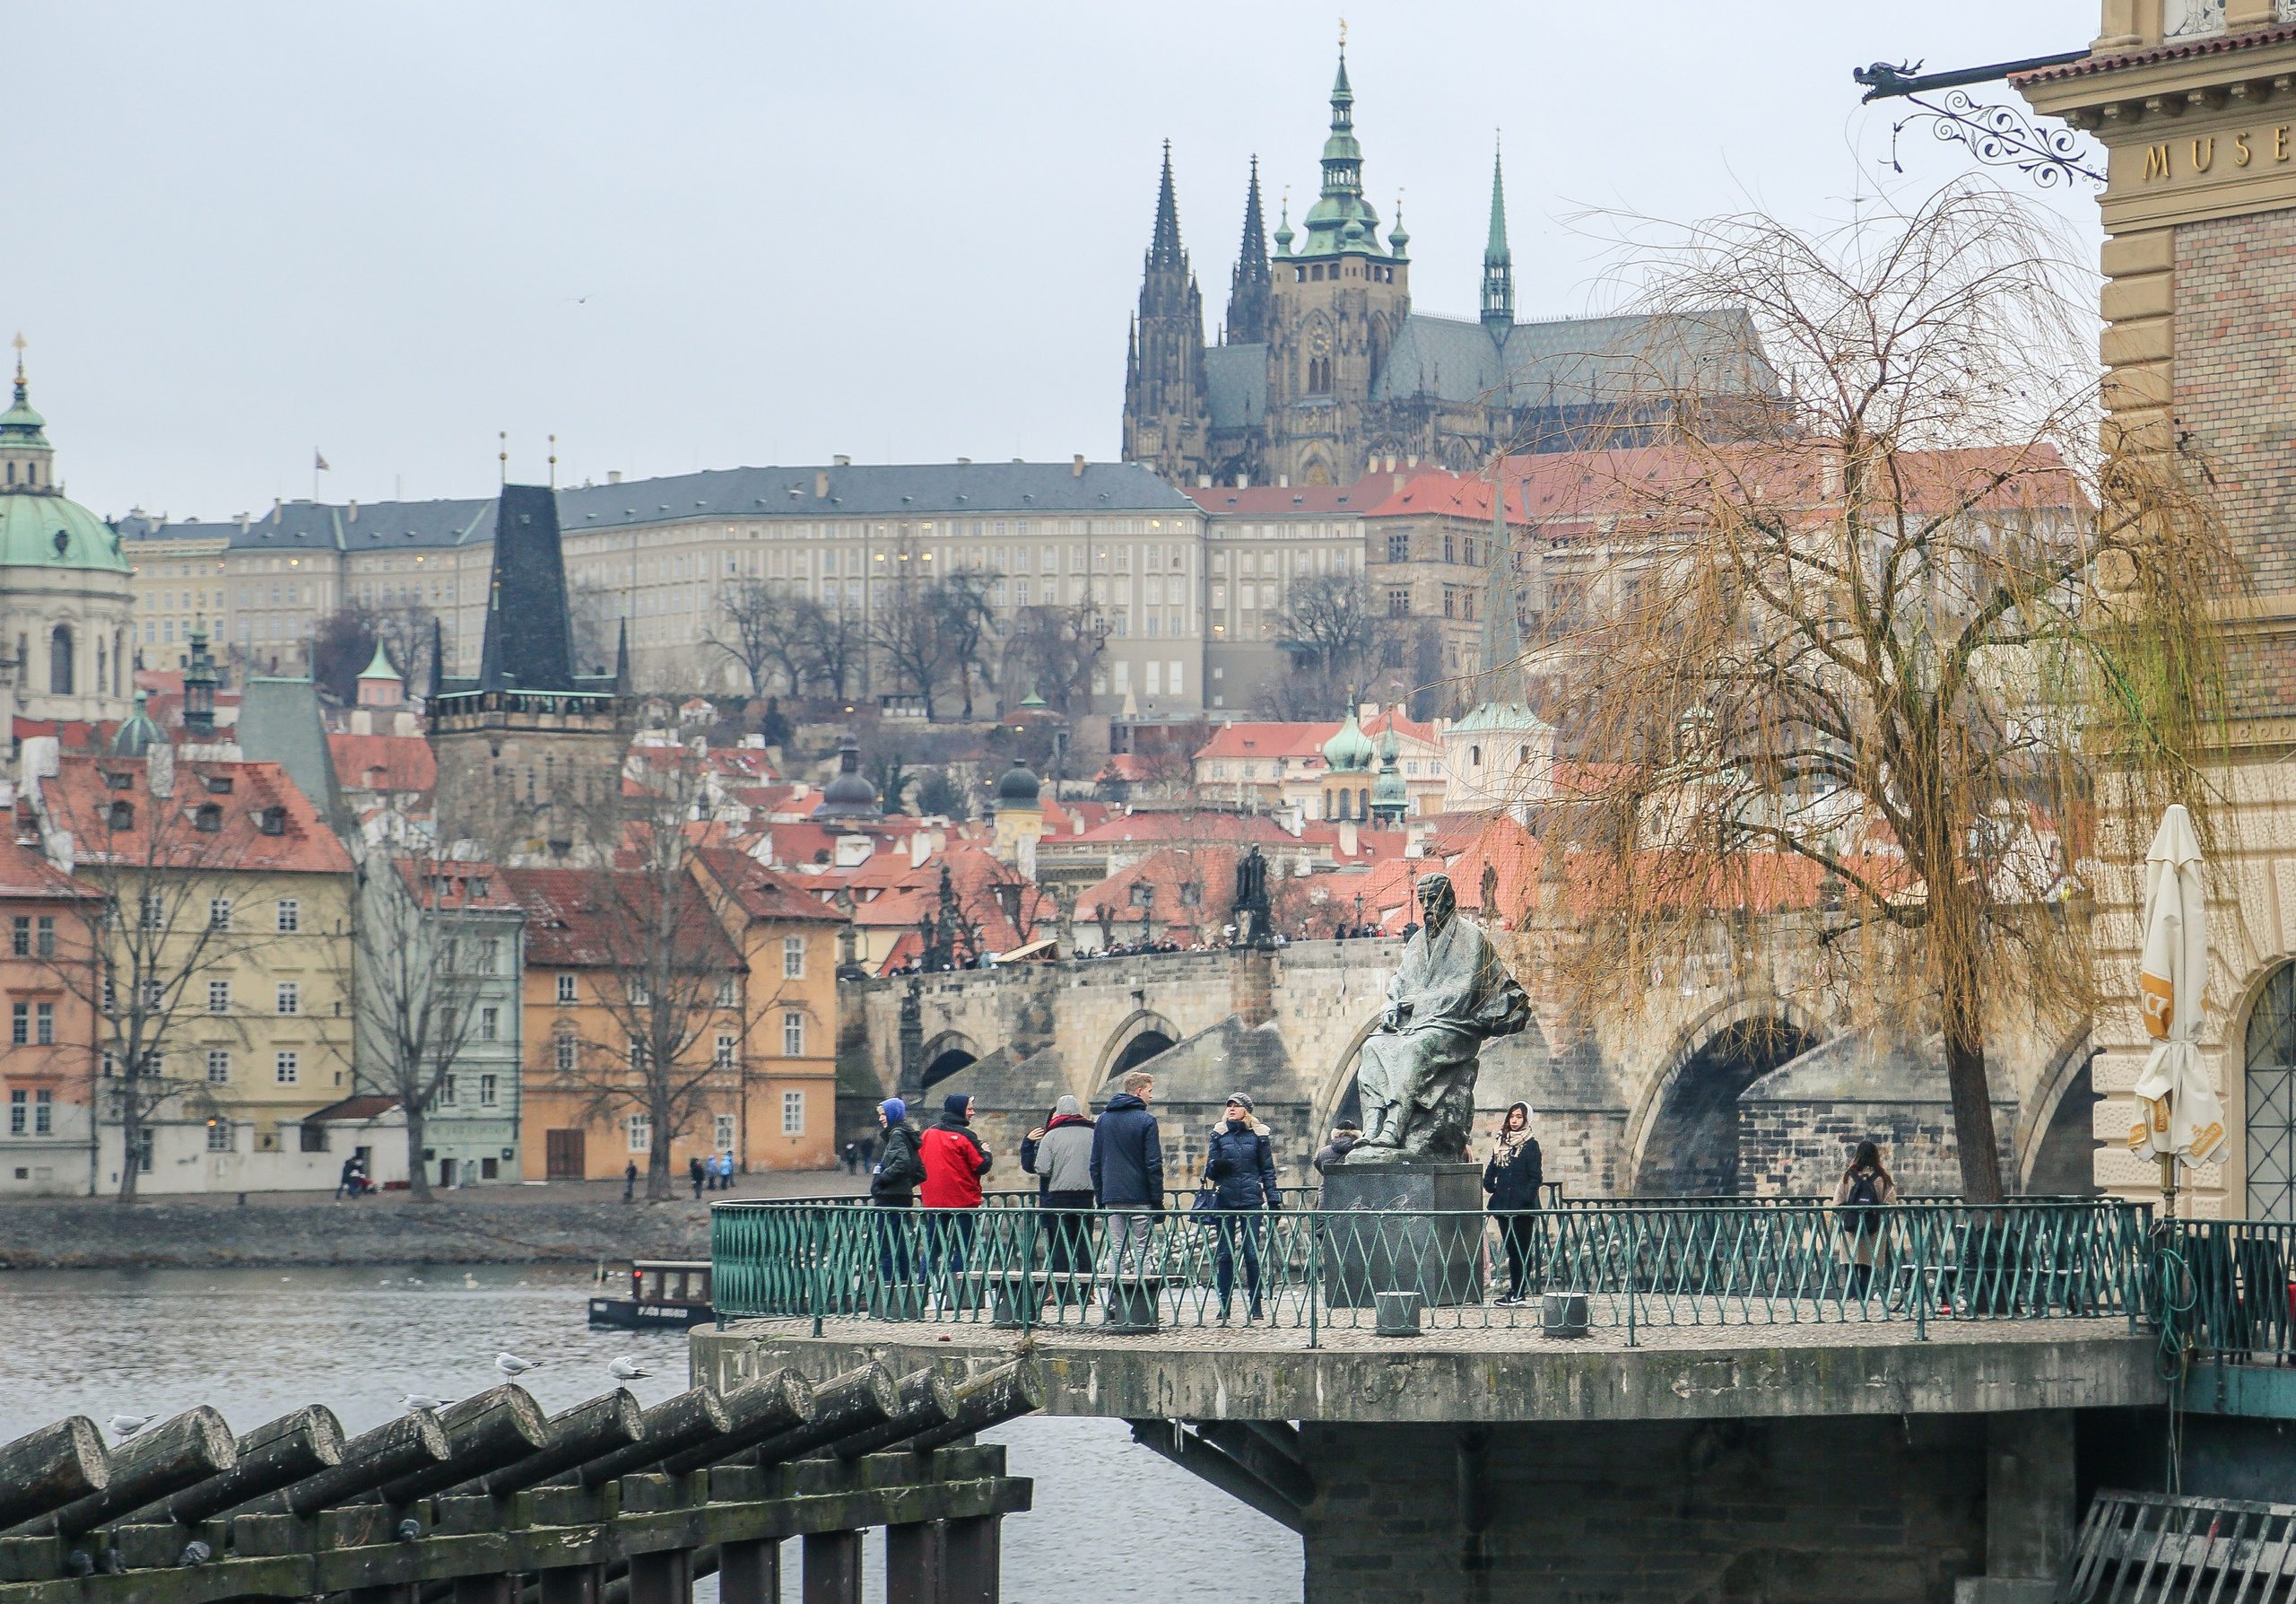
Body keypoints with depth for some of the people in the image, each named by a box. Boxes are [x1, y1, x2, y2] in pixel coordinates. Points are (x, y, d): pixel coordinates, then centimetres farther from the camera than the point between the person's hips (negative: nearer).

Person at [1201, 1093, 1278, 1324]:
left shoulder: (1258, 1135, 6)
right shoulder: (1219, 1135, 9)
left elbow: (1268, 1170, 10)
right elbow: (1210, 1171, 8)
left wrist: (1272, 1200, 3)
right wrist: (1216, 1166, -16)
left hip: (1251, 1199, -1)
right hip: (1224, 1199, 1)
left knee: (1252, 1253, -5)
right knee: (1225, 1254, 0)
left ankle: (1255, 1305, 3)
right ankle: (1224, 1304, 4)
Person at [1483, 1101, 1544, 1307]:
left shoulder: (1530, 1144, -3)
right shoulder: (1500, 1143, 13)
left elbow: (1535, 1176, -7)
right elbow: (1491, 1169, 18)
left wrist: (1527, 1197, -17)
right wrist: (1490, 1186, 2)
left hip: (1523, 1206, -6)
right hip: (1503, 1204, 6)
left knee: (1523, 1249, -3)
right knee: (1510, 1248, 8)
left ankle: (1518, 1292, -3)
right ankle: (1515, 1291, 12)